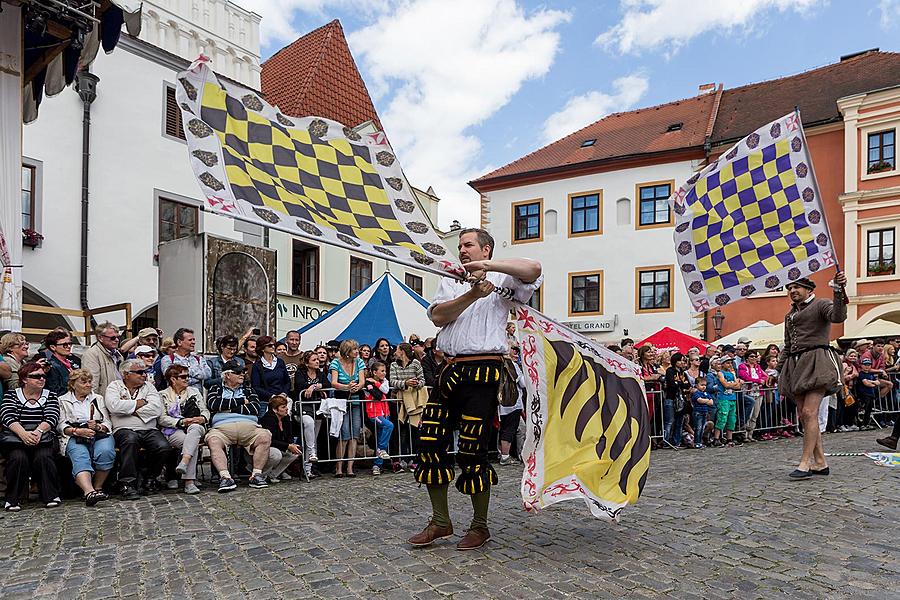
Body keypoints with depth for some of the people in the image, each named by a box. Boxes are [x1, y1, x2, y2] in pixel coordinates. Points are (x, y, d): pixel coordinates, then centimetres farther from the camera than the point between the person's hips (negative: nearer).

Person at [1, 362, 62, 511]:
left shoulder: (50, 396, 14)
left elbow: (52, 418, -2)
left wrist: (38, 431, -24)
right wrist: (23, 433, -25)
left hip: (42, 439, 0)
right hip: (15, 438, 0)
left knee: (43, 457, -29)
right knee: (18, 458, -30)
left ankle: (51, 496, -16)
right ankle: (13, 498, -14)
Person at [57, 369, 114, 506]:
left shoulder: (98, 398, 24)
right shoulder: (63, 400, 18)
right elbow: (61, 425, 3)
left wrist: (97, 426, -8)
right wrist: (78, 431, -15)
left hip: (100, 435, 2)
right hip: (74, 438, -2)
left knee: (106, 452, -33)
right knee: (80, 457, -35)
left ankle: (98, 487, -20)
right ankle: (89, 492, -56)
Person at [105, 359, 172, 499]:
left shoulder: (148, 386, 16)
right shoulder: (114, 386, 12)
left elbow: (158, 409, -2)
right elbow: (114, 406, -12)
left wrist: (132, 411, -7)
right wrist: (138, 403, -2)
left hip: (149, 430, 3)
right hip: (125, 429, -3)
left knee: (164, 447, -24)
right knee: (130, 439, -37)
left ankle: (150, 479, 2)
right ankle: (127, 483, -25)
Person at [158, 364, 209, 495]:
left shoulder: (194, 392, 22)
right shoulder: (163, 395, 12)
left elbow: (205, 410, 16)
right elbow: (162, 419, 0)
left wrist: (202, 418, -9)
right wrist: (181, 421, -15)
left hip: (195, 428, 2)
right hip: (173, 431, -2)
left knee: (195, 428, -37)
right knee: (193, 442, -34)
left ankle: (184, 463, -54)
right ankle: (189, 482, -40)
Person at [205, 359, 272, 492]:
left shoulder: (248, 389, 26)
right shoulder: (216, 389, 22)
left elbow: (255, 408, 8)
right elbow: (213, 404, -1)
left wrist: (229, 408, 1)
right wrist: (241, 401, 3)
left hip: (249, 427, 1)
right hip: (222, 428, -1)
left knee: (265, 436, -28)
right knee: (212, 440, -33)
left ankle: (257, 474, -25)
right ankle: (225, 477, -37)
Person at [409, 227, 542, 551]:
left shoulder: (502, 281, 5)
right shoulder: (450, 283, 20)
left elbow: (534, 269, -16)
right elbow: (437, 316, 1)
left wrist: (487, 265, -19)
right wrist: (472, 295, -12)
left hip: (483, 370, -6)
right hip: (449, 370, 6)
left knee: (472, 451, -2)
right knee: (430, 445, 4)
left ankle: (480, 526, 18)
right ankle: (440, 521, 21)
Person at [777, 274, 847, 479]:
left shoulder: (821, 304, 4)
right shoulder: (790, 316, 25)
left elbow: (838, 317, -19)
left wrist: (839, 291, -31)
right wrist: (780, 373, 20)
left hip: (817, 361, -8)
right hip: (796, 365, 8)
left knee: (809, 412, -16)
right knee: (804, 416, 4)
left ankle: (805, 463, -15)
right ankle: (820, 462, 10)